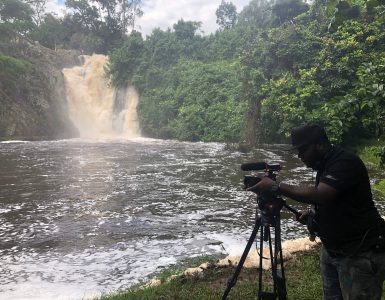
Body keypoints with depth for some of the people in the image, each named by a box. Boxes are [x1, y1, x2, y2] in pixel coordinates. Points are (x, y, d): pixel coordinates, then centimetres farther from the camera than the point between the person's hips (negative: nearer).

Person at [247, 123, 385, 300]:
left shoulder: (346, 162, -20)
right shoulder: (324, 165, 9)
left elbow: (319, 195, -33)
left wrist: (276, 187, -29)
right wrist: (313, 215, 0)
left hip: (360, 255, -8)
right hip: (331, 249, 9)